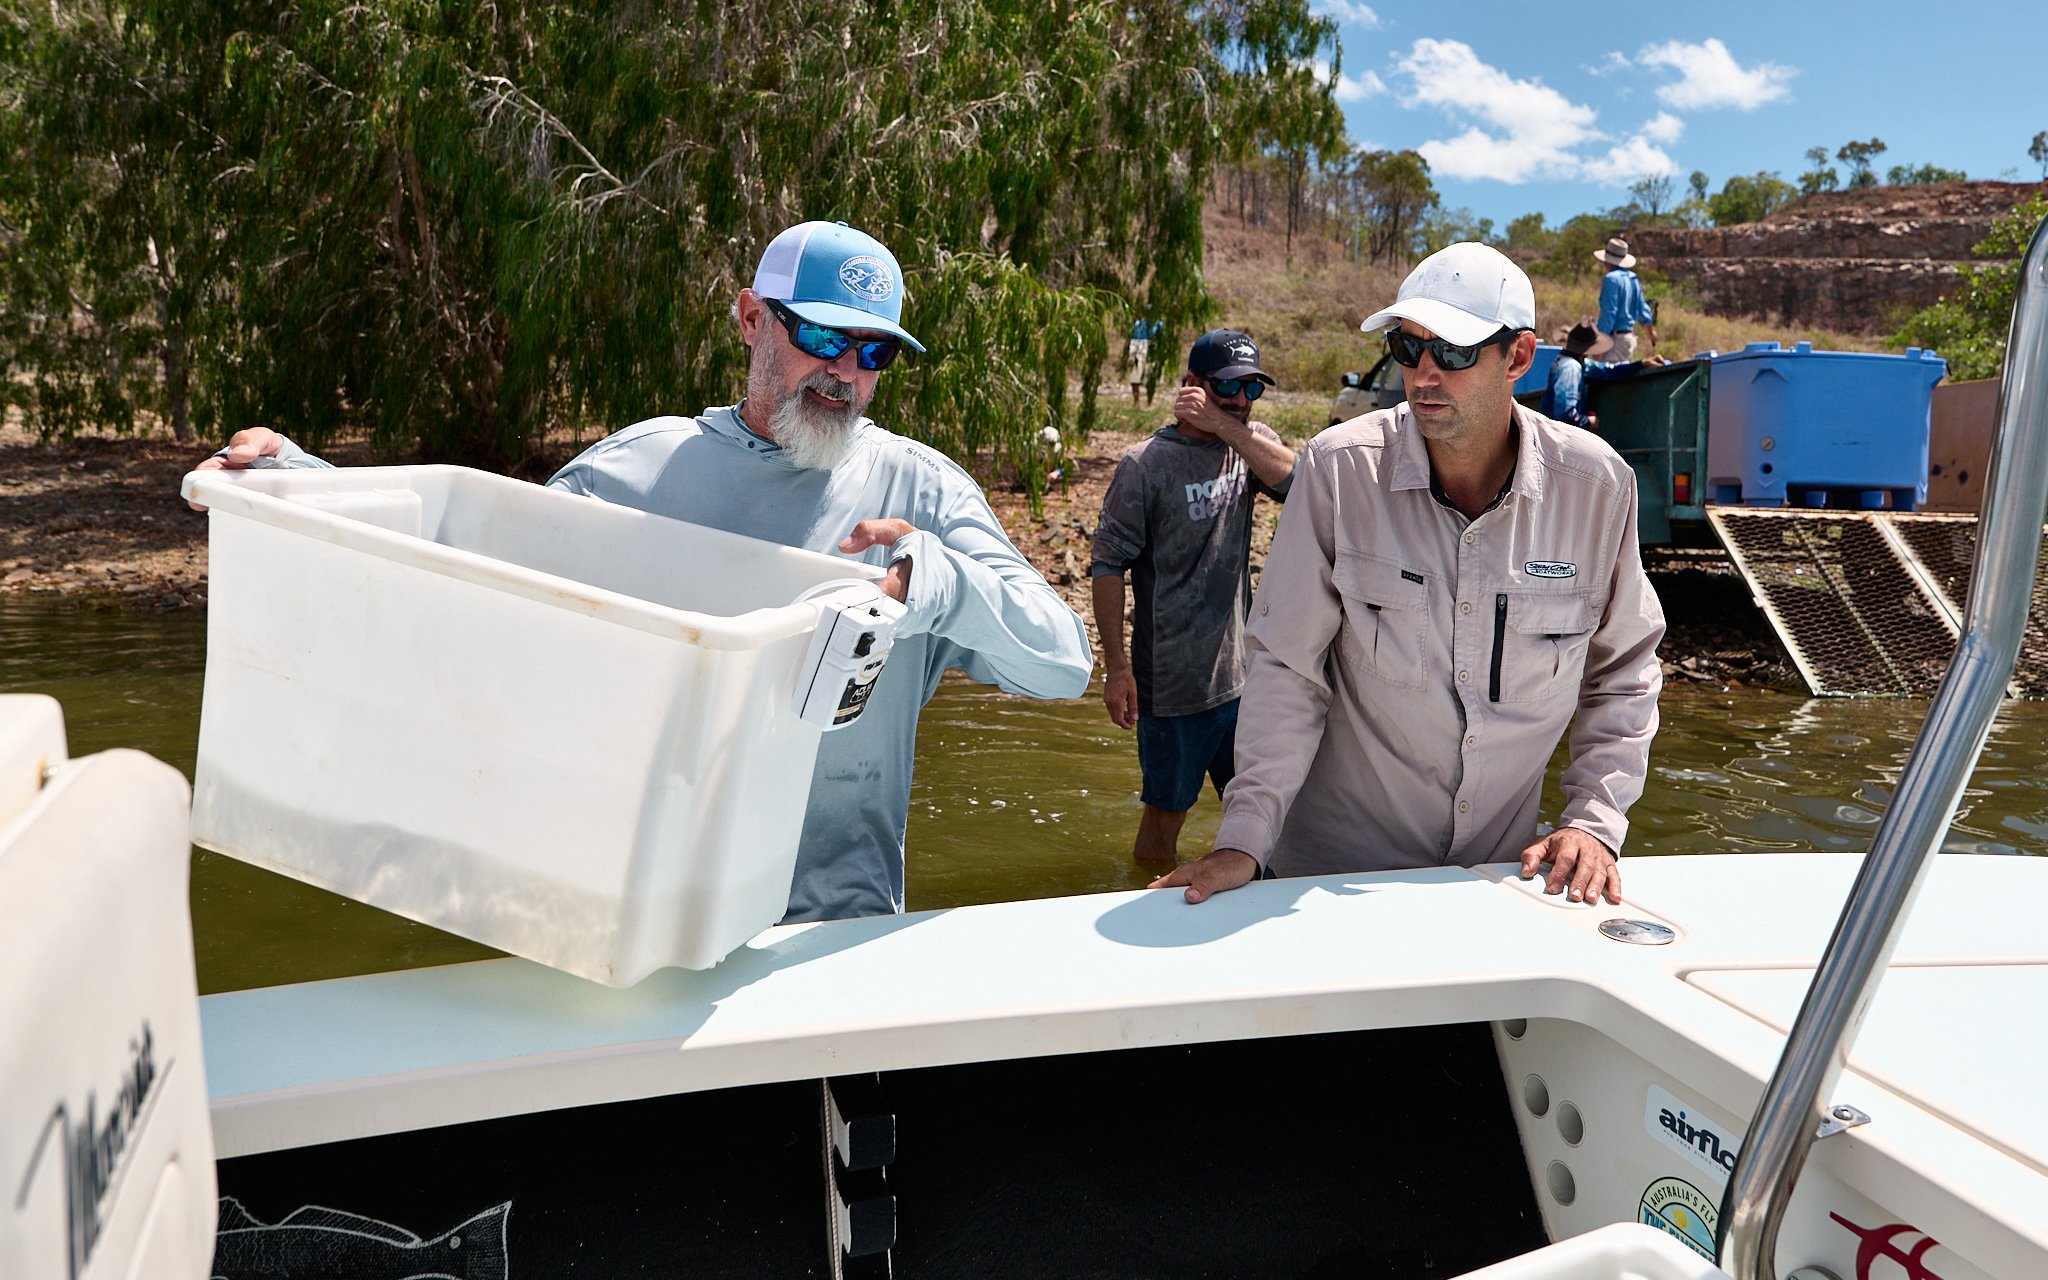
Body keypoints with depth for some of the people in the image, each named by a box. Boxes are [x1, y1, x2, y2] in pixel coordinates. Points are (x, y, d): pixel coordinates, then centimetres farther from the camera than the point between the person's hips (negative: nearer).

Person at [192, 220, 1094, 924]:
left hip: (836, 923, -1)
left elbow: (1064, 660, -5)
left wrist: (932, 579, -24)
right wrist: (287, 476, 3)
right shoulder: (642, 464, 8)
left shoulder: (915, 488, 2)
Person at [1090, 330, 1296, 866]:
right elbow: (1107, 565, -10)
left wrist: (1224, 425, -21)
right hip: (1172, 680, -5)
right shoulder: (1146, 463, -10)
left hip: (1240, 675, 5)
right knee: (1165, 811, 9)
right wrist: (1116, 666, -14)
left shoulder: (1251, 442, 6)